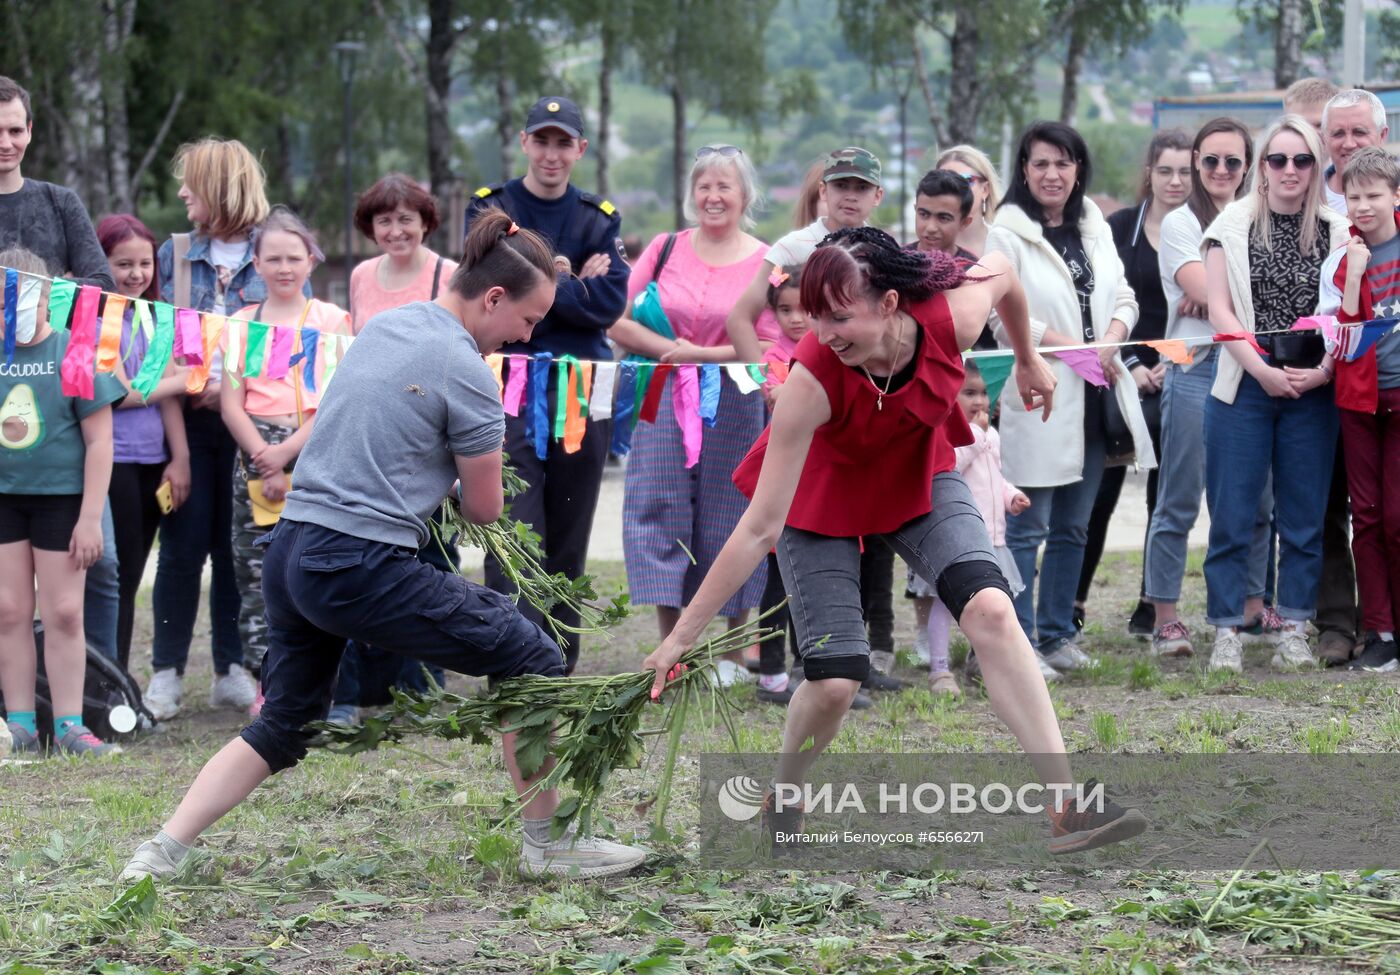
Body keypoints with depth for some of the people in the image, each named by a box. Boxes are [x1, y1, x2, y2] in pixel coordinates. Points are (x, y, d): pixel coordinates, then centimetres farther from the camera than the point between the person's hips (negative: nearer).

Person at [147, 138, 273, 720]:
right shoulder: (175, 254, 12)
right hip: (186, 416, 2)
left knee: (238, 546, 2)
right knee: (184, 544, -2)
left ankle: (234, 671, 9)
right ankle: (167, 672, 4)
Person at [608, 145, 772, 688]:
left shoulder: (765, 262, -1)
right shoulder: (666, 249, 7)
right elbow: (617, 322, 4)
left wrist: (697, 354, -16)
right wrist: (668, 349, -11)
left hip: (733, 409, -2)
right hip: (665, 401, 2)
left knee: (726, 525, 4)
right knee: (660, 516, -3)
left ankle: (733, 654, 18)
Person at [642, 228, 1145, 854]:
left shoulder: (954, 316, -31)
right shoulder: (813, 378, -38)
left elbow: (1002, 272, -3)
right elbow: (759, 529, -34)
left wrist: (1027, 360, 13)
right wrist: (681, 637, -34)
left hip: (919, 479, 3)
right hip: (822, 497, -3)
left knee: (991, 610, -20)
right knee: (835, 681, -12)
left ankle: (1068, 808, -22)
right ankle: (780, 802, 20)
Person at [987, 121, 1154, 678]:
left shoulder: (1095, 229, 15)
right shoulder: (1007, 235, -6)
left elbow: (1123, 297, 14)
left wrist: (1112, 338, -8)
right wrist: (1075, 348, -16)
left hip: (1093, 396, 7)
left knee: (1073, 526, 12)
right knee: (1027, 526, -7)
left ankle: (1056, 634, 20)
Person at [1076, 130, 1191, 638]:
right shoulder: (1120, 227, 2)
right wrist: (1130, 365, -7)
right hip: (1123, 376, 0)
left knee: (1166, 494, 4)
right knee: (1101, 488, -3)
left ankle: (1152, 607, 12)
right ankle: (1073, 600, 4)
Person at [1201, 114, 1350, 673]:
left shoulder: (1337, 232, 6)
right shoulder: (1232, 225, 3)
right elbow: (1220, 310, -2)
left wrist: (1322, 372, -9)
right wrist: (1264, 371, -11)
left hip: (1313, 392, 1)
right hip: (1243, 388, -1)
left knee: (1304, 518, 5)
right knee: (1232, 517, -2)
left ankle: (1295, 632, 11)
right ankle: (1227, 634, 3)